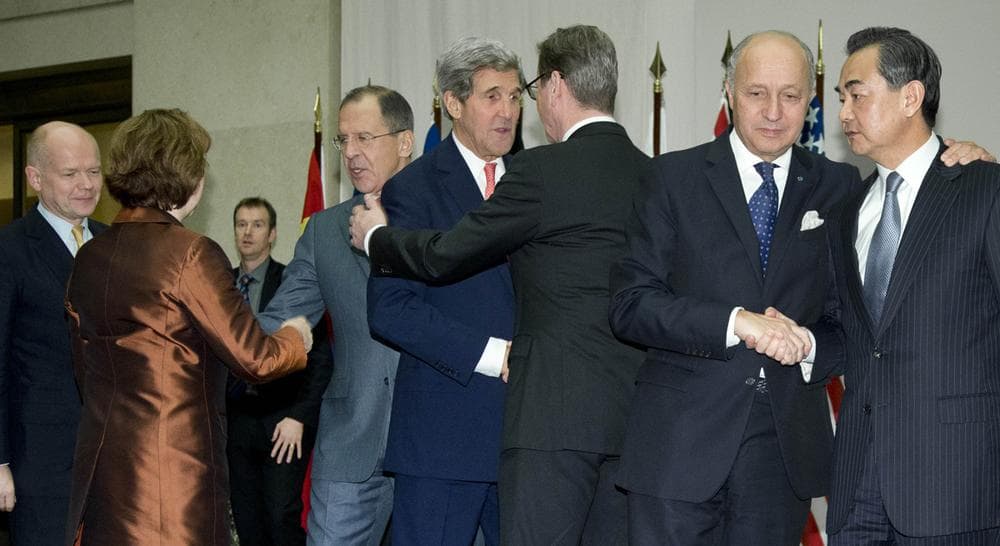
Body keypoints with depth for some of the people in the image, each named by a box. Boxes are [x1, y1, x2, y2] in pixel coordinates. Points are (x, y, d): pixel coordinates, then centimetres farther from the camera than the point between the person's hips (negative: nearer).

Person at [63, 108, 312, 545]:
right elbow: (255, 359, -10)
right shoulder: (190, 253, -12)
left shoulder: (88, 256, 9)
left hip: (100, 463, 7)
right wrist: (296, 337, 9)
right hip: (175, 470, -7)